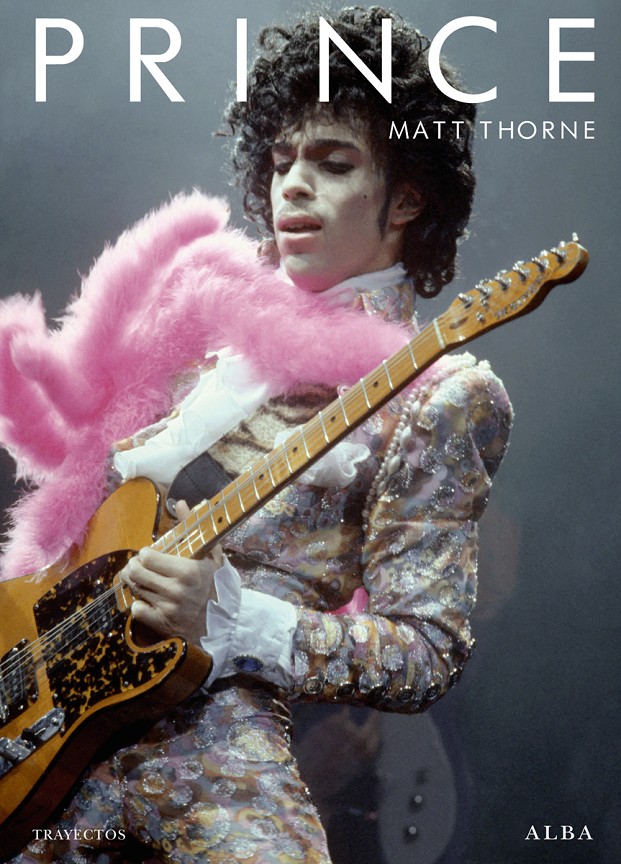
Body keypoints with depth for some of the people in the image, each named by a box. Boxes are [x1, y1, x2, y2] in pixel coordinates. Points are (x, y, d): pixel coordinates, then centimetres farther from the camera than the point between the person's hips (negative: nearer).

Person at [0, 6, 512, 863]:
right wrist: (178, 443, 0)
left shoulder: (434, 398, -2)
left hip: (215, 733, -4)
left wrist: (228, 617, -17)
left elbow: (428, 652, -5)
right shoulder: (210, 299, 12)